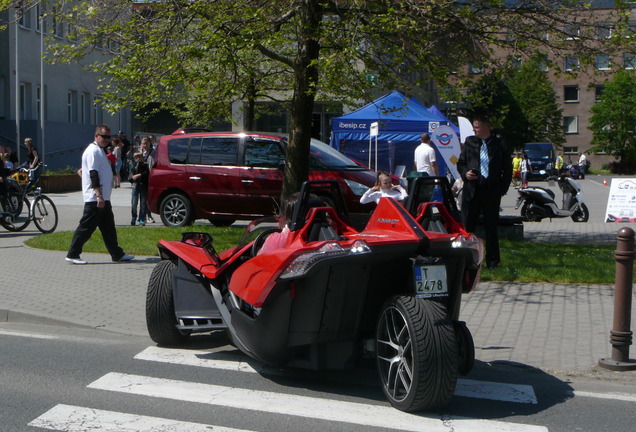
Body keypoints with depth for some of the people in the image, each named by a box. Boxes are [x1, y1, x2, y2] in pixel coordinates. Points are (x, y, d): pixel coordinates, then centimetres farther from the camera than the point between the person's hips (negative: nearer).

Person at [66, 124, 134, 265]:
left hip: (103, 198, 11)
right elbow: (93, 174, -20)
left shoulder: (100, 151, 19)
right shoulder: (93, 151, -13)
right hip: (95, 199, -11)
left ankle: (117, 254, 18)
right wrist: (99, 196, -25)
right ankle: (72, 254, 0)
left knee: (108, 227, 12)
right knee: (86, 227, -6)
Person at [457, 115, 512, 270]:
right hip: (471, 190, 2)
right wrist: (465, 173, -5)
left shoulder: (500, 145, 2)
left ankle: (492, 261, 14)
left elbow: (508, 170, 5)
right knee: (467, 227, 2)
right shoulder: (469, 142, 9)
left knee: (491, 228, 5)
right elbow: (460, 163, 16)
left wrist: (502, 189, -3)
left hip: (491, 192, -2)